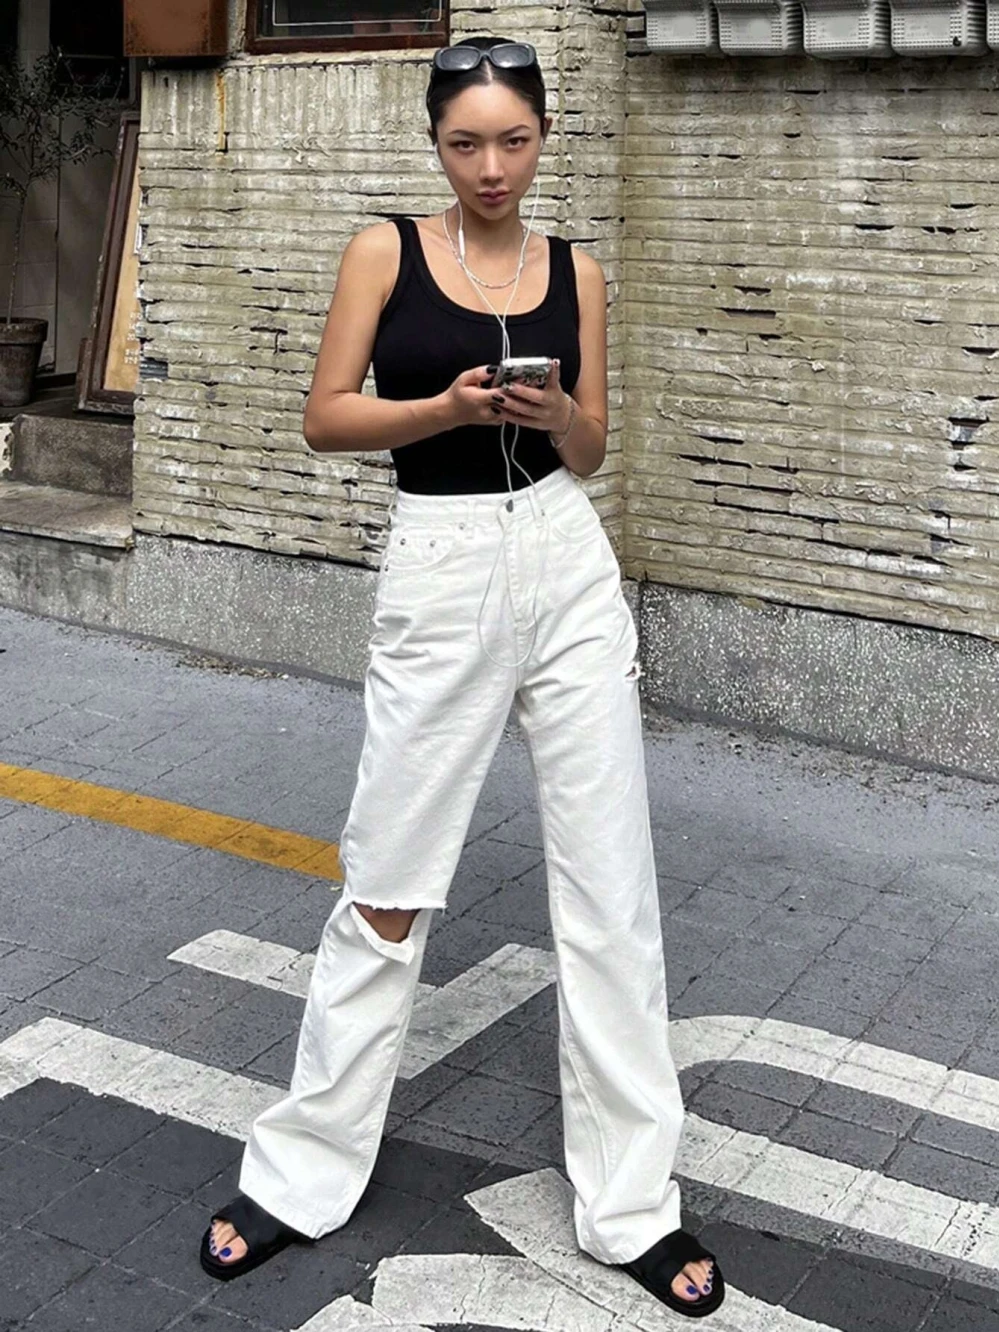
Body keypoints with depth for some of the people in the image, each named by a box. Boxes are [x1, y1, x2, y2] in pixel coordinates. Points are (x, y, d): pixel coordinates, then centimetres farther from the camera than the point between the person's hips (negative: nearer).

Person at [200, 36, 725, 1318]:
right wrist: (446, 407, -17)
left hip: (569, 566, 3)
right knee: (387, 884, 4)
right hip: (440, 573, -2)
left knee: (609, 884, 3)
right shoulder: (385, 250, 1)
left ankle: (631, 1203, 15)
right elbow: (325, 418, -2)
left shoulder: (575, 271, 8)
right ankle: (300, 1174, 22)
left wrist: (557, 410, -11)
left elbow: (589, 454, 10)